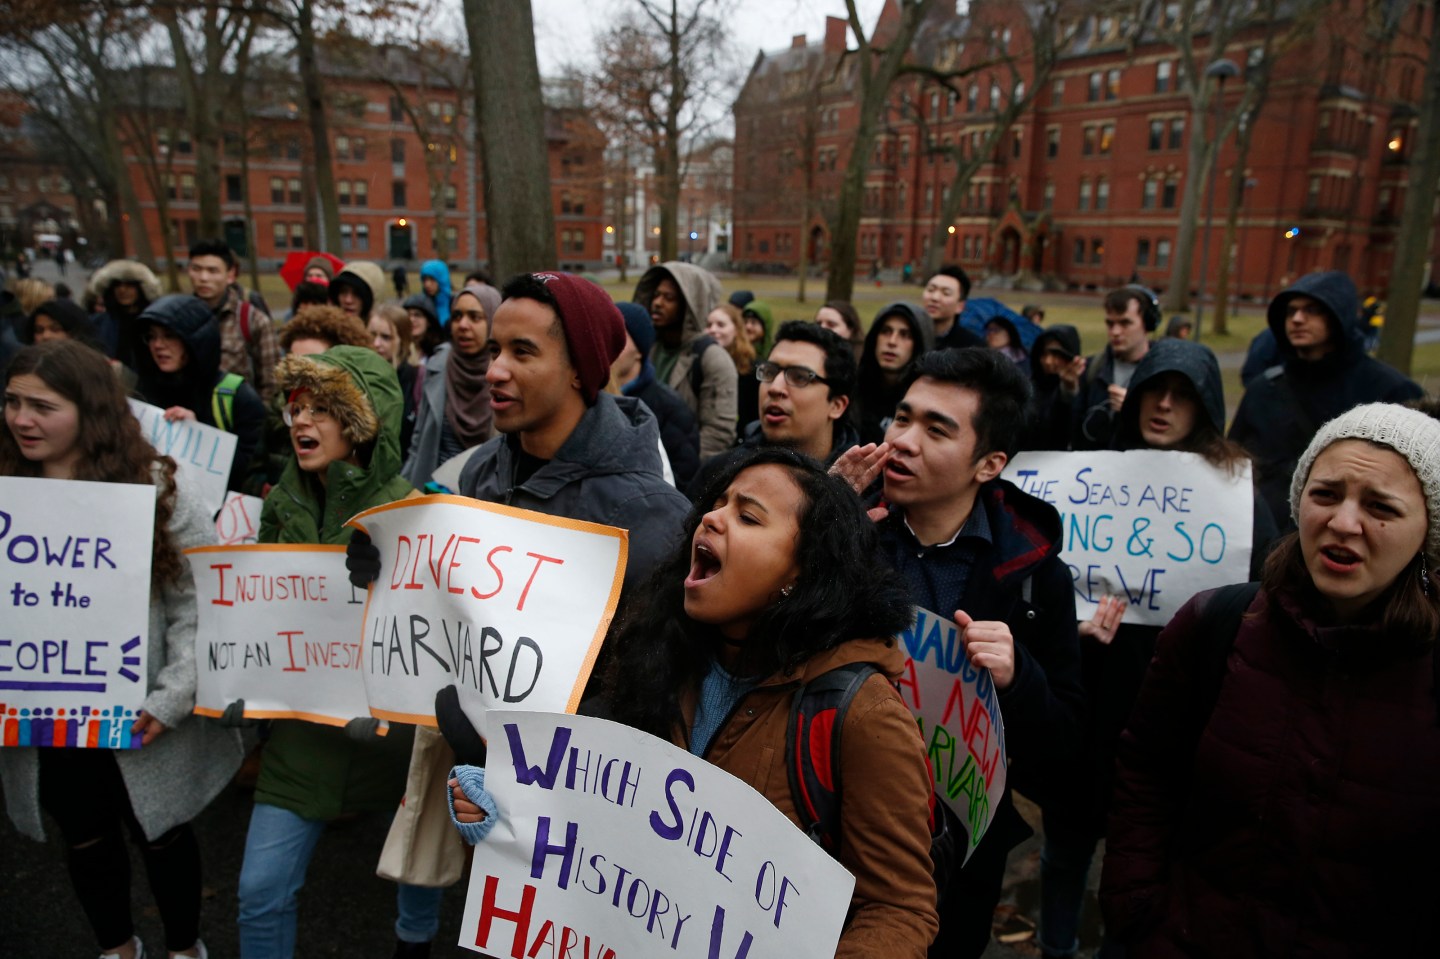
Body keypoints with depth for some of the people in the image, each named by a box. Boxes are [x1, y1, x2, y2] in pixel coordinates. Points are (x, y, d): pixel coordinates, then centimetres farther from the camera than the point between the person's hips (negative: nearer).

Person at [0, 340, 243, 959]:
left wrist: (173, 697, -19)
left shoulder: (152, 488, -11)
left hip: (138, 720, -3)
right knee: (85, 841, 20)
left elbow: (202, 596, -14)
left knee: (162, 836, 14)